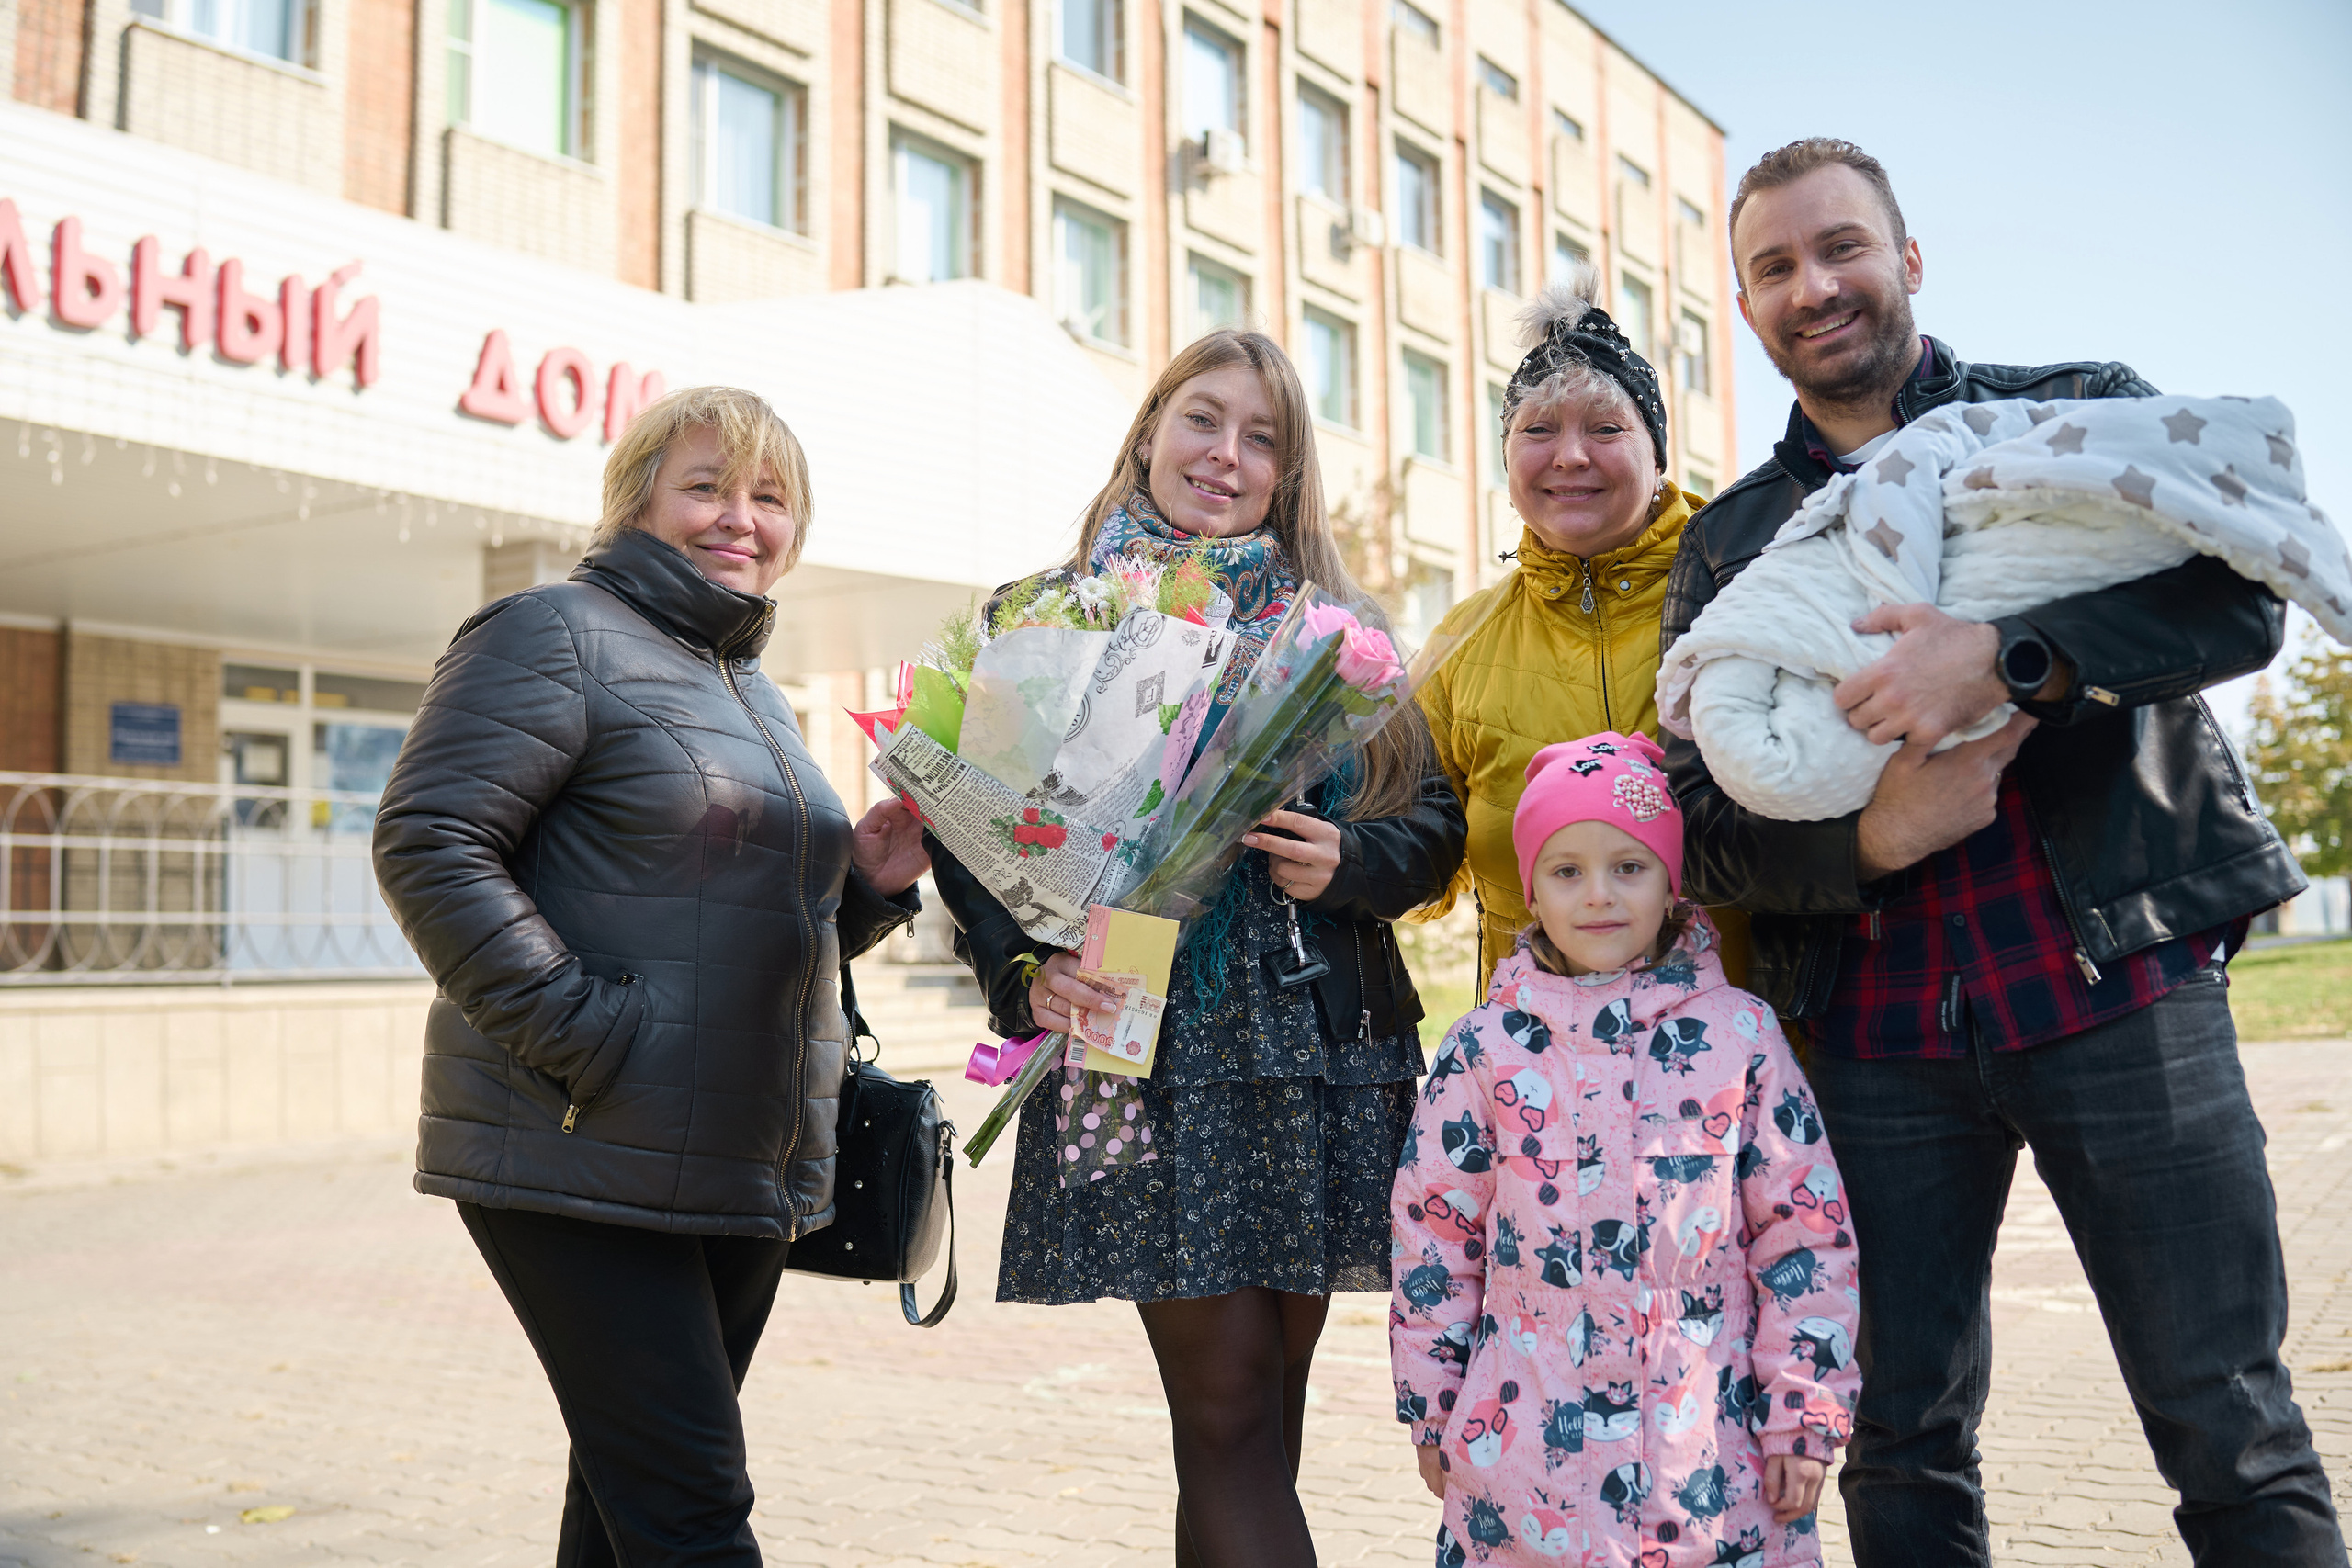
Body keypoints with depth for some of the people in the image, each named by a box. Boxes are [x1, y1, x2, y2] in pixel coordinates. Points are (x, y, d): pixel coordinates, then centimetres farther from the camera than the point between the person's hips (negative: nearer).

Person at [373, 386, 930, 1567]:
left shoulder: (757, 695, 21)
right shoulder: (559, 634, -5)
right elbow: (427, 844, -16)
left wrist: (865, 885, 6)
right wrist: (582, 1037, -22)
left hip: (741, 1176, 8)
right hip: (580, 1159, -8)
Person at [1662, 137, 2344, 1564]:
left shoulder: (2083, 414, 9)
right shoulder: (1728, 544, 12)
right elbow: (1710, 825, 5)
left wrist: (2007, 658, -23)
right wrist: (1874, 839, -15)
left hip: (2118, 982, -2)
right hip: (1878, 1033, 2)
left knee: (2229, 1430, 3)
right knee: (1902, 1448, 9)